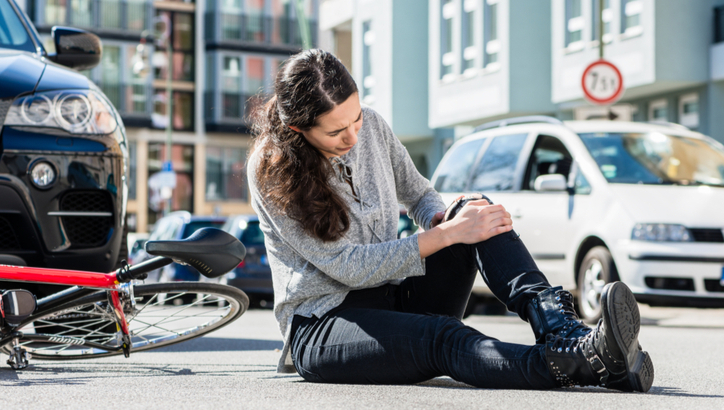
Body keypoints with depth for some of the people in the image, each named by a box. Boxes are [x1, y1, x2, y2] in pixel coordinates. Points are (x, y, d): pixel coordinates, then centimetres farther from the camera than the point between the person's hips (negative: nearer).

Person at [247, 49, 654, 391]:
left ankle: (559, 324, -40)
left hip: (396, 298, 6)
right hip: (322, 327, -6)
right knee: (441, 338, -37)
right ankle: (587, 364, -61)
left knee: (474, 210, -18)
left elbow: (419, 194, 18)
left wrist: (445, 218, -8)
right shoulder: (272, 170, -15)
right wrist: (447, 234, -23)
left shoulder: (372, 125, 3)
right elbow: (348, 267, -18)